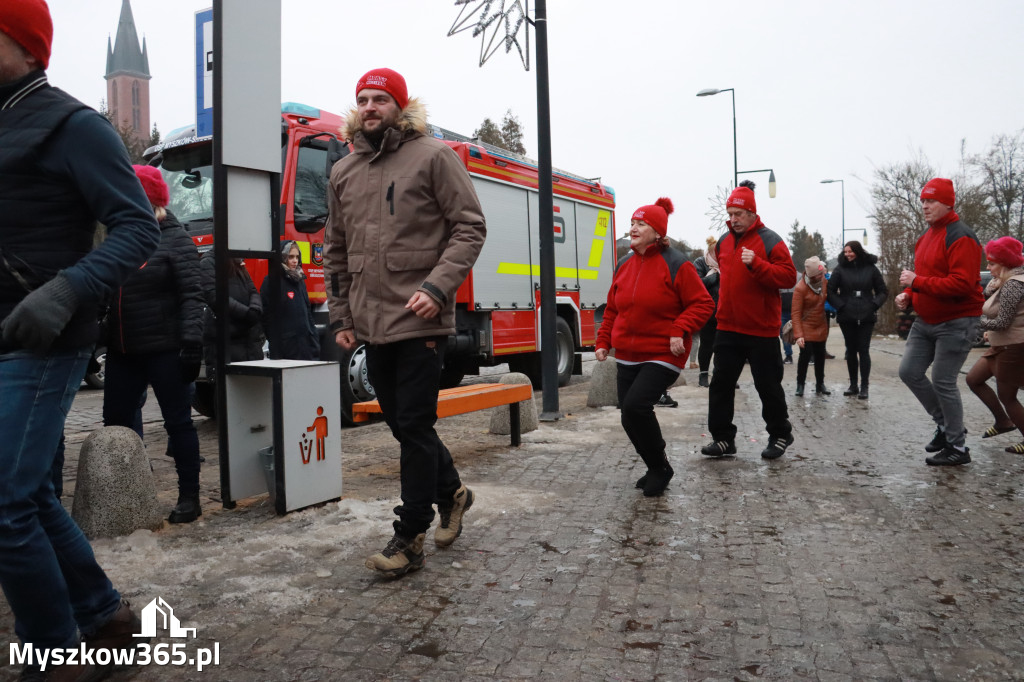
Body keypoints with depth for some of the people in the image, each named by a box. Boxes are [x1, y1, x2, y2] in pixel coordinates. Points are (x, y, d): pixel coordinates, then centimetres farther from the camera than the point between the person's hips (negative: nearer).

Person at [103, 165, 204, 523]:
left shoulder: (175, 239, -6)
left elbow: (191, 295, -14)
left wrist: (192, 342, -22)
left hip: (164, 349, -7)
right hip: (122, 351, 7)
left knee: (178, 422, 1)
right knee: (116, 420, 12)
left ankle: (189, 497, 10)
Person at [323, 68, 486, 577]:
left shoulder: (433, 156, -2)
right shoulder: (343, 172, 16)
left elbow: (470, 227, -7)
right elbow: (336, 251, 20)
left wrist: (437, 287, -19)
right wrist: (339, 316, 15)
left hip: (420, 322, -6)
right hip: (372, 325, 7)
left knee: (413, 425, -3)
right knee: (400, 422, 14)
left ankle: (410, 538, 10)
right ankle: (451, 491, 37)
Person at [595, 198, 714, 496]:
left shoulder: (675, 265, -9)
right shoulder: (625, 264, 10)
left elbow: (703, 304, -9)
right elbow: (612, 309, 17)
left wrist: (680, 330, -21)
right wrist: (603, 342, 10)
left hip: (662, 356, -7)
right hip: (627, 357, 7)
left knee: (635, 405, -23)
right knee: (630, 417, 7)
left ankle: (660, 467, 0)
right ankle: (656, 470, 29)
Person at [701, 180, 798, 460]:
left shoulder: (770, 241, -8)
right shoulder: (723, 241, 11)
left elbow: (788, 277, -17)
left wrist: (756, 264, -28)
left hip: (761, 330, -6)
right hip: (728, 327, 6)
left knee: (768, 385, 5)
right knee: (721, 383, 4)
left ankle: (780, 435, 24)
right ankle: (723, 437, 13)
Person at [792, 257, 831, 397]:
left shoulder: (823, 280, -2)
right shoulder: (800, 288, -20)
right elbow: (796, 313, -20)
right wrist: (798, 335, -25)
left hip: (821, 327, 6)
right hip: (806, 328, -6)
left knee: (820, 355, 11)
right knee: (805, 355, -7)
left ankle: (820, 384, 23)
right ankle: (800, 385, 6)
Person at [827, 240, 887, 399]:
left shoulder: (870, 268, 2)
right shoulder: (840, 269, 1)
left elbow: (883, 290, 8)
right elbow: (830, 290, 2)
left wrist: (874, 304, -6)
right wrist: (840, 306, -8)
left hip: (866, 316, -1)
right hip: (846, 317, 1)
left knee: (863, 350, -3)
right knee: (851, 350, 8)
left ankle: (864, 387, 2)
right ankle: (853, 385, 17)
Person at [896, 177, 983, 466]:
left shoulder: (960, 237, -17)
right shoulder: (927, 236, 12)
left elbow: (962, 283, -26)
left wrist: (918, 282, -25)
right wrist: (908, 295, 4)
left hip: (956, 323, -9)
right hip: (925, 321, 9)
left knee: (943, 382, -5)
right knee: (909, 371, 7)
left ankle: (958, 447, 10)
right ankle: (945, 424, 25)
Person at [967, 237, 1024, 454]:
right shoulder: (1005, 282, 9)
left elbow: (1002, 322, -24)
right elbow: (986, 309, 11)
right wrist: (989, 291, -5)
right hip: (1001, 346, 10)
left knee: (1006, 396, 2)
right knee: (973, 379, 14)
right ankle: (1003, 421, 23)